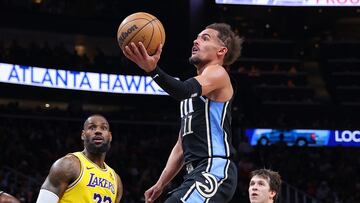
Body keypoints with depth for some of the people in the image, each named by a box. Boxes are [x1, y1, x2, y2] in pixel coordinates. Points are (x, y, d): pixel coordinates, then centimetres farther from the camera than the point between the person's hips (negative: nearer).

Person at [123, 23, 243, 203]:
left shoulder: (217, 73, 0)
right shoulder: (193, 93, 27)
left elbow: (184, 90, -23)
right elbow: (182, 145, 27)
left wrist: (153, 69, -40)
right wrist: (160, 184, 21)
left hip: (215, 170, -10)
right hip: (197, 173, 10)